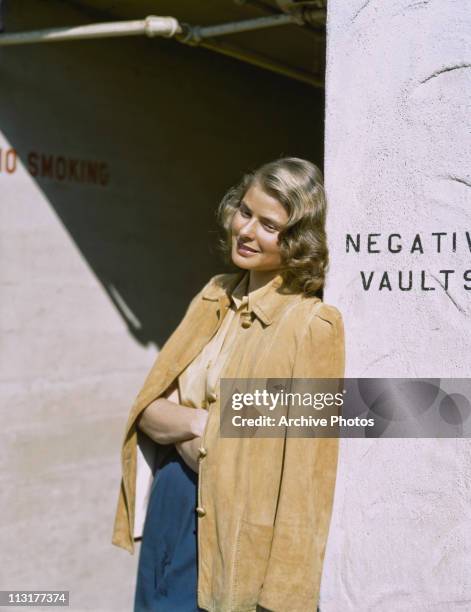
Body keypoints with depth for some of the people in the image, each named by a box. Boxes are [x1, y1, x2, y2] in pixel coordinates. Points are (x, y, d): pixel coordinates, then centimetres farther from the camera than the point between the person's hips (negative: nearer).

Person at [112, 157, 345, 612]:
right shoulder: (216, 296, 5)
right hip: (167, 518, 6)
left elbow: (303, 473, -17)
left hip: (232, 536, -6)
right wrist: (197, 423, -14)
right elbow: (147, 411, 4)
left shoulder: (314, 325, -16)